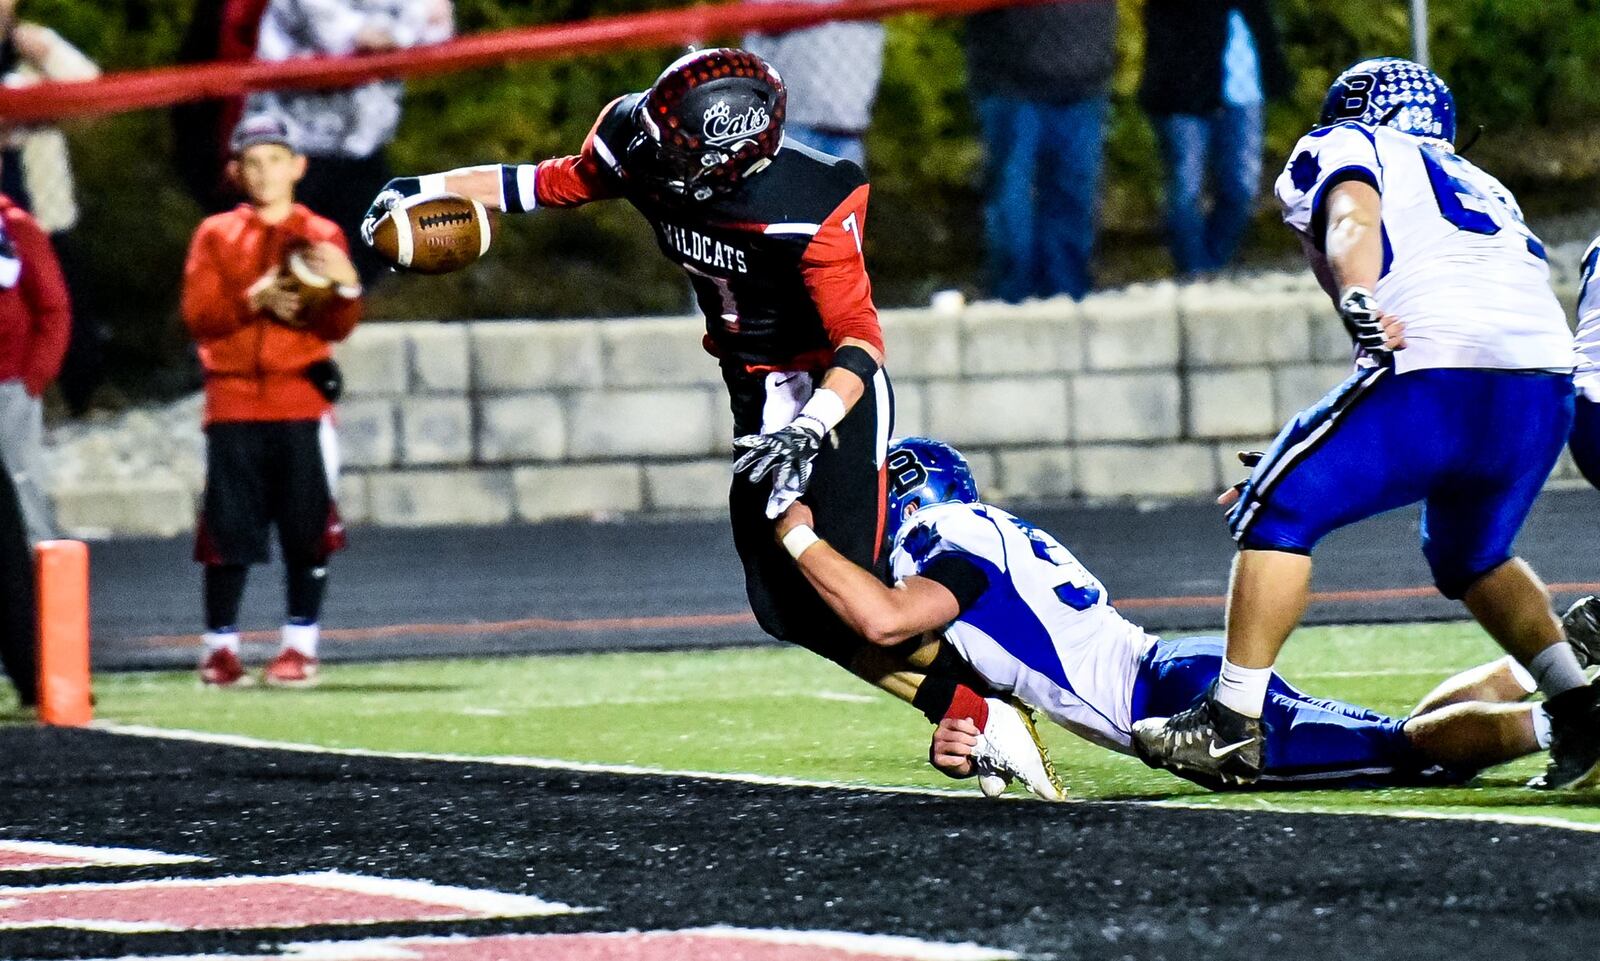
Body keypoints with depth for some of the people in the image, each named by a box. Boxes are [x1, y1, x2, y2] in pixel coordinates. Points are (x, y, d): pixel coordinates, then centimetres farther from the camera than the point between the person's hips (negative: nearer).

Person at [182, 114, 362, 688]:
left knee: (308, 526, -4)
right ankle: (220, 647, 4)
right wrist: (255, 300, -17)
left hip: (302, 401, 0)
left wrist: (345, 288, -22)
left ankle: (300, 645, 5)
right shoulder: (215, 236, 9)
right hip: (233, 400, 0)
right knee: (228, 528, -3)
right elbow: (198, 315, -2)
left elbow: (338, 328, -1)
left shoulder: (321, 236, 8)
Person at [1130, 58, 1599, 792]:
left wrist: (1359, 300, -26)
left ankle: (1233, 728, 0)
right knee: (1470, 558, 30)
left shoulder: (1343, 149, 19)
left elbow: (1353, 213, -7)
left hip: (1442, 368, -7)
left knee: (1277, 512, 6)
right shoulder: (1478, 186, 38)